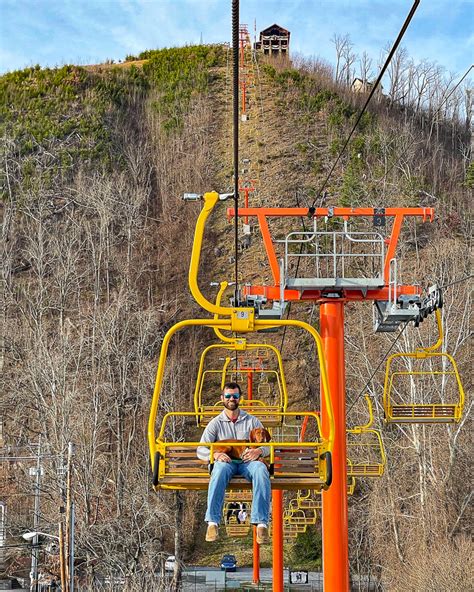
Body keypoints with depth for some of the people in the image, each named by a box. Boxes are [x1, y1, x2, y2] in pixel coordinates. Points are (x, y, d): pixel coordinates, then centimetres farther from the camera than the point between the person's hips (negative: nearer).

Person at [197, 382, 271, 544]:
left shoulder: (252, 421, 19)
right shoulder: (216, 423, 15)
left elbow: (267, 446, 13)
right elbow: (200, 451, 7)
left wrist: (258, 451, -12)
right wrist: (215, 454, -16)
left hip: (247, 462, 1)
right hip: (225, 462, -1)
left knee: (261, 470, -37)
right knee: (220, 469, -40)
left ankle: (261, 523, -44)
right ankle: (213, 522, -46)